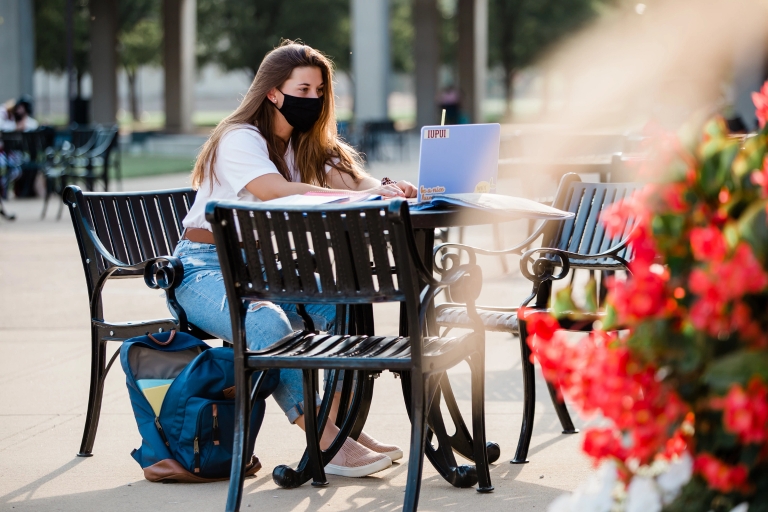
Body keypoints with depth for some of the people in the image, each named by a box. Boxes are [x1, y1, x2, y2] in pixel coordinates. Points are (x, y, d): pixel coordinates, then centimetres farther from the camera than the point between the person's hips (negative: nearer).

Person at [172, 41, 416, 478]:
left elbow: (351, 178, -6)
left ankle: (343, 423, -16)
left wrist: (385, 188, -31)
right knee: (268, 323, -36)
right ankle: (326, 443, -33)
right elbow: (280, 193, -33)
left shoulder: (307, 146, 12)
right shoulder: (239, 140, -14)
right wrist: (367, 197, -43)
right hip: (206, 268, -7)